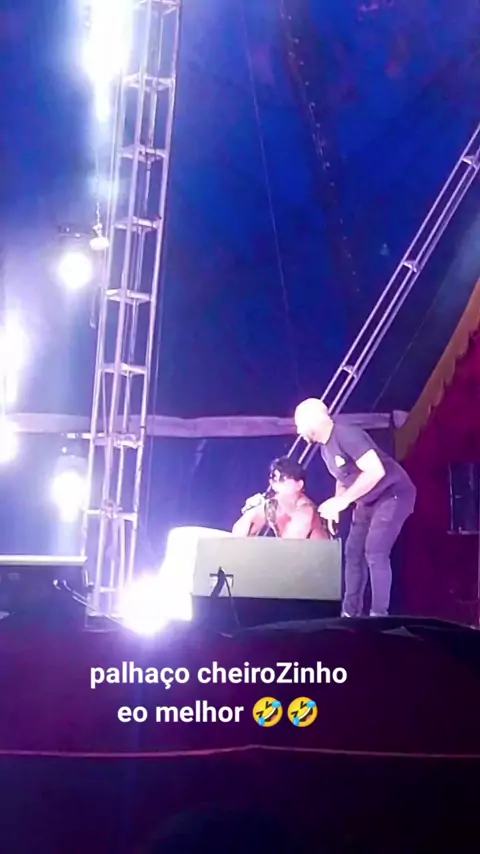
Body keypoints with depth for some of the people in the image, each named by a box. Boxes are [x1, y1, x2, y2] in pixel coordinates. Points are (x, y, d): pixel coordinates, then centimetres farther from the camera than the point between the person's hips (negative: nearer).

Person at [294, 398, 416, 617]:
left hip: (393, 495, -10)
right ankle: (350, 613, 15)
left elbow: (375, 471, -32)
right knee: (353, 552, 7)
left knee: (375, 553, -17)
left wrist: (344, 500, -28)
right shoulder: (325, 447, 5)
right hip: (368, 500, 10)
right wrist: (335, 504, -1)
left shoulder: (346, 435, -25)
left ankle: (378, 615, -10)